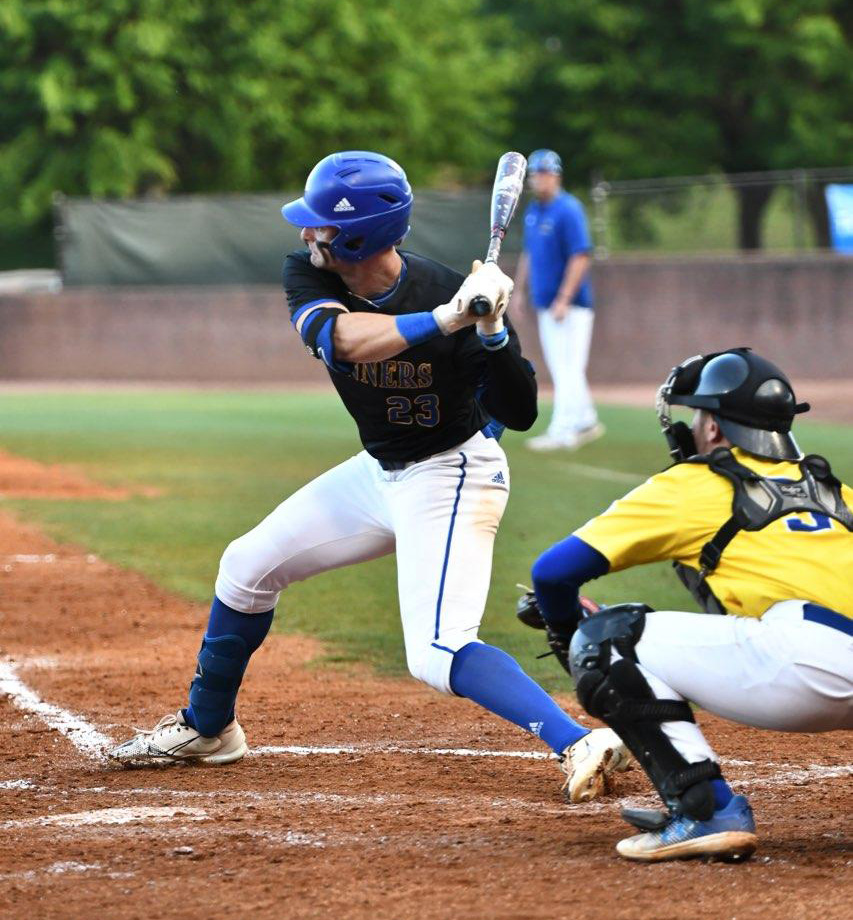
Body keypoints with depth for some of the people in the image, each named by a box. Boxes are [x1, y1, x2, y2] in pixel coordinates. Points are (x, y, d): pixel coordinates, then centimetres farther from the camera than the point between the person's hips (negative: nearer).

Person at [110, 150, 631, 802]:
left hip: (450, 478, -7)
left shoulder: (453, 294, -26)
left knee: (436, 655, -24)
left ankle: (580, 744, -30)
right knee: (248, 567, 15)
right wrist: (441, 321, -50)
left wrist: (492, 332, -41)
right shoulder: (308, 277, -13)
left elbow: (520, 414, -24)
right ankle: (207, 728, 35)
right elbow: (339, 337, -36)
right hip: (380, 472, 7)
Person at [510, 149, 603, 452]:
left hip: (570, 305, -9)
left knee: (568, 368, -9)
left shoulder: (568, 210, -14)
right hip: (545, 304, 9)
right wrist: (520, 290, 18)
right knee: (561, 369, 12)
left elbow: (580, 257, -19)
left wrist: (564, 299, -23)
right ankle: (586, 423, 21)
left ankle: (561, 432, -12)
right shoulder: (532, 211, 12)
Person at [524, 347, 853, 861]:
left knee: (605, 640, 4)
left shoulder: (689, 485, 13)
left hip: (807, 660, -6)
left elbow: (553, 570, 12)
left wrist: (566, 632, 33)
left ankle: (708, 812, -7)